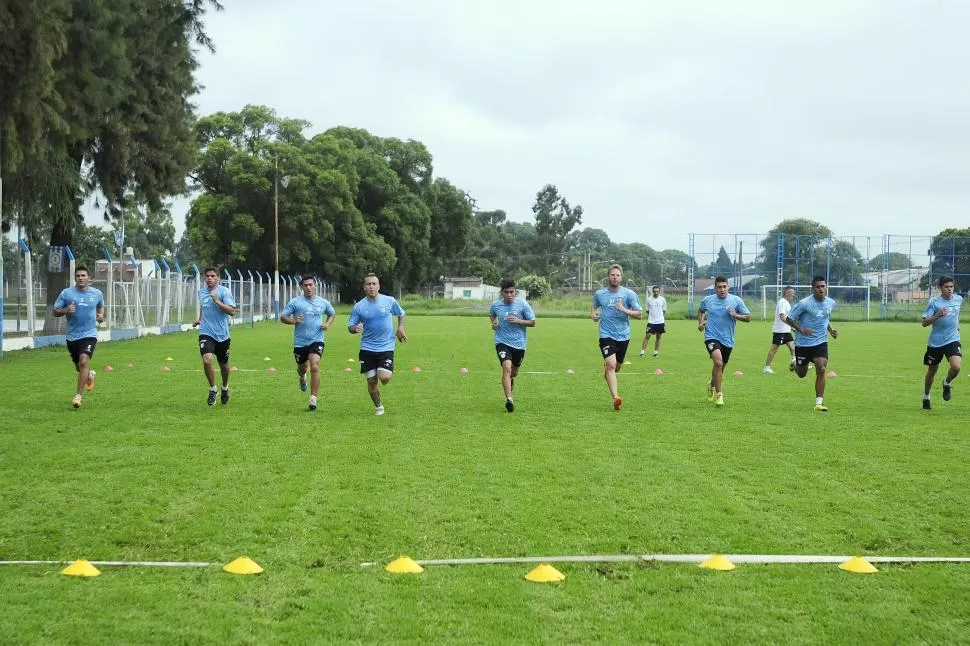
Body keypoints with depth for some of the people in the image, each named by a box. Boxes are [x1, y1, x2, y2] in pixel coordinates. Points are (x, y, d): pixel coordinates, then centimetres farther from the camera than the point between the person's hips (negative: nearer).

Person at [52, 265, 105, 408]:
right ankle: (90, 375, 52)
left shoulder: (97, 293, 2)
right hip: (72, 336, 2)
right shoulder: (66, 293, -3)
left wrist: (101, 316, 4)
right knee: (79, 367, 14)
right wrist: (66, 310, -19)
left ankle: (78, 395, -17)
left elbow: (101, 306, 24)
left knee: (84, 361, -23)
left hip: (89, 334, -2)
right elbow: (54, 311, 0)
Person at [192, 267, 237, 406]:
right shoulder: (201, 291, 9)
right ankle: (212, 390, -3)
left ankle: (225, 388, 40)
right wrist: (199, 319, 13)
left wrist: (216, 300, -24)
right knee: (207, 360, -21)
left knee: (224, 365, 12)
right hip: (206, 333, 2)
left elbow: (232, 311, -18)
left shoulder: (224, 291, -8)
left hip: (222, 334, -2)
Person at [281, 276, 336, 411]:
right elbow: (282, 317, -2)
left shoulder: (323, 302, 4)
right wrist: (294, 321, -21)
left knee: (314, 367, -20)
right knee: (302, 368, 18)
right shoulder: (295, 302, -3)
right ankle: (302, 378, 58)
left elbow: (332, 314, 23)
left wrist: (327, 324, 3)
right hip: (300, 342, 1)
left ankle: (313, 399, -17)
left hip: (316, 340, -1)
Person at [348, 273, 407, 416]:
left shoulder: (390, 301, -3)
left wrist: (400, 328, 4)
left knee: (384, 378, -17)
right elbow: (350, 326, 2)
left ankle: (384, 371, 21)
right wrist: (355, 328, -21)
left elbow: (401, 314, 17)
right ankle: (378, 406, 26)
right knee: (371, 381, 2)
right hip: (367, 349, 1)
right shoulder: (359, 306, -3)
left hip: (386, 347, -1)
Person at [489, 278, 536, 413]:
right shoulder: (496, 304, -2)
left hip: (519, 343, 1)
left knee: (514, 371, 20)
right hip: (502, 342, -1)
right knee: (507, 367, -24)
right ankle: (509, 399, -31)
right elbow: (491, 314, 23)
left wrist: (518, 321, -17)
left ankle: (511, 379, 59)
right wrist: (494, 323, 2)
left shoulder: (523, 304, -7)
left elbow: (533, 322, -3)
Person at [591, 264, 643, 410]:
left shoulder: (629, 294, -4)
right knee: (611, 365, -21)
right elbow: (594, 306, 24)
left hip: (623, 336, 2)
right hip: (606, 335, -2)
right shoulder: (599, 294, 2)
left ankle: (606, 367, 53)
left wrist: (624, 309, -19)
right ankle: (615, 397, -25)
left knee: (616, 368, 17)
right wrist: (593, 315, 2)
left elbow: (639, 315, -5)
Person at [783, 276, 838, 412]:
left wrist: (831, 330, 5)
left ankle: (819, 403, -10)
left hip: (821, 342, 3)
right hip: (803, 343, -3)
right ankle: (795, 364, 50)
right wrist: (802, 330, -22)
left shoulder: (831, 303, 2)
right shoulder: (804, 303, -17)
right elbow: (788, 319, -10)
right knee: (801, 374, 12)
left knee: (821, 370, -16)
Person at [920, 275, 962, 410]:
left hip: (952, 340, 2)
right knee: (932, 370, 12)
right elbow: (924, 323, -13)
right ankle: (926, 397, 34)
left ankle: (947, 384, 13)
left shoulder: (958, 299, 3)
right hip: (935, 342, -2)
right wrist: (938, 316, -26)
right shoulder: (934, 302, -10)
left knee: (956, 367, -20)